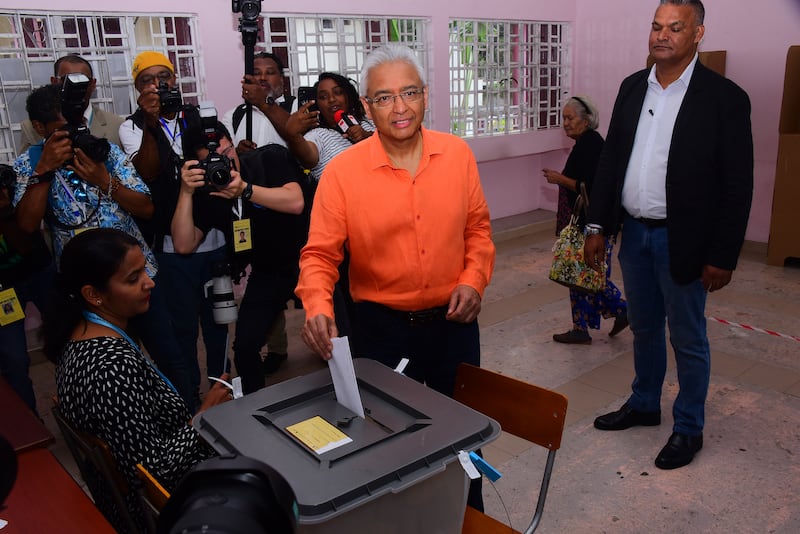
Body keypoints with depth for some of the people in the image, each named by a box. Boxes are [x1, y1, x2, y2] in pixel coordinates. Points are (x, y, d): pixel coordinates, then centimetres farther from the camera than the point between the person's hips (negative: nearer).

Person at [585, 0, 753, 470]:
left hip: (681, 241, -5)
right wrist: (598, 226, 4)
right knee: (644, 328, 20)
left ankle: (689, 429, 28)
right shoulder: (633, 87, 5)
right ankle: (644, 405, 40)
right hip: (634, 232, 5)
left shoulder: (725, 97, -11)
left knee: (688, 339, 9)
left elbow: (738, 185, -11)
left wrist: (723, 257, -13)